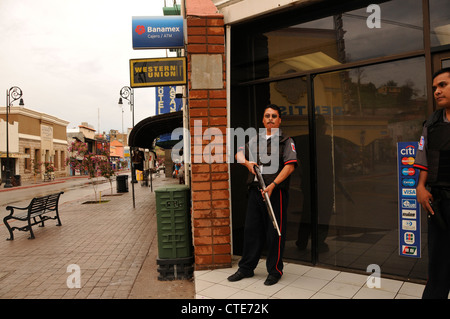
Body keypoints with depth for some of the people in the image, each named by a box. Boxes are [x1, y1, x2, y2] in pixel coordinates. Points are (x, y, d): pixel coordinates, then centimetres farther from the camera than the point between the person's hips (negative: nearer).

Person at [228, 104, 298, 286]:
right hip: (255, 191, 5)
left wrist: (272, 185, -19)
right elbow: (239, 154, 19)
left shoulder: (286, 141, 1)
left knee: (274, 233, 2)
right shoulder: (255, 140, 17)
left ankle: (275, 271, 19)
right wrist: (247, 162, -5)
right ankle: (246, 268, 24)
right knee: (251, 230, 11)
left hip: (275, 193, -5)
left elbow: (290, 166, -10)